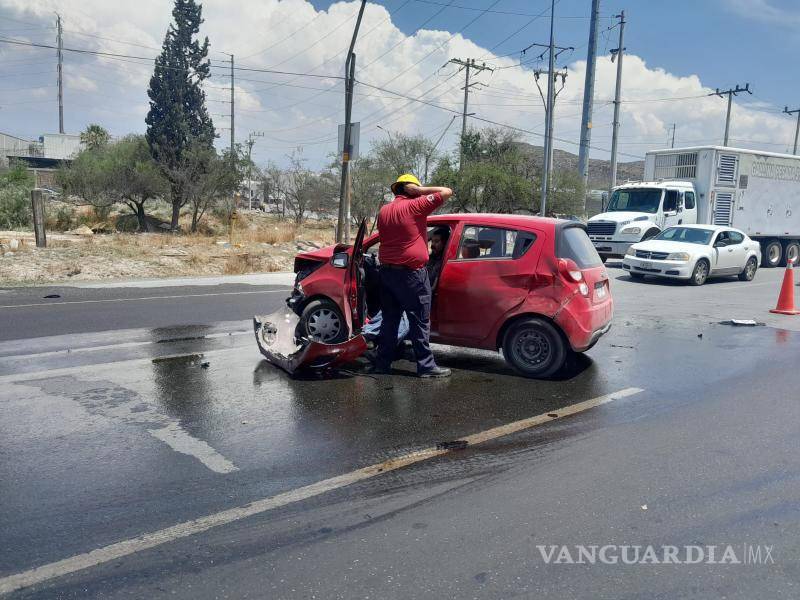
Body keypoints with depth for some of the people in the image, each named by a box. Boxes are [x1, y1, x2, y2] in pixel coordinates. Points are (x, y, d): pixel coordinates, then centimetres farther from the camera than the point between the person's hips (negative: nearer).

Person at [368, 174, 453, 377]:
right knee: (420, 321, 0)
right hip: (411, 273, -7)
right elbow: (446, 192, -11)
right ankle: (426, 366, 4)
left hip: (387, 270, 7)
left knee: (390, 319, 14)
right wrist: (420, 190, -6)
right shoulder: (415, 206, -11)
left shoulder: (384, 211, 11)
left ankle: (382, 363, 17)